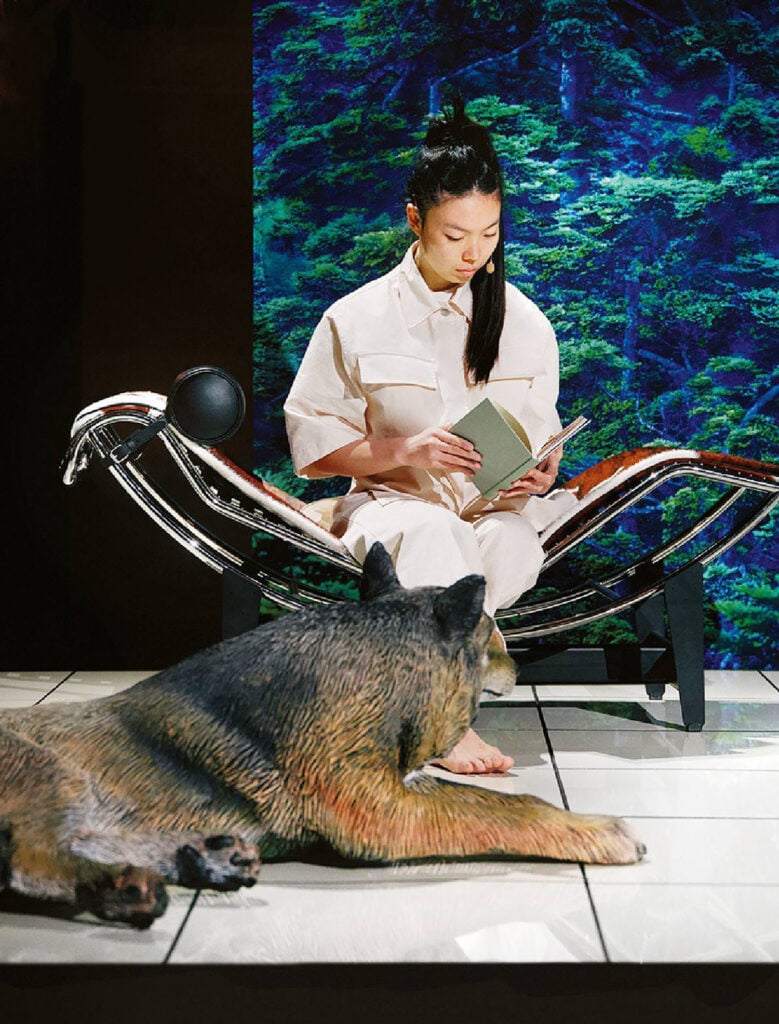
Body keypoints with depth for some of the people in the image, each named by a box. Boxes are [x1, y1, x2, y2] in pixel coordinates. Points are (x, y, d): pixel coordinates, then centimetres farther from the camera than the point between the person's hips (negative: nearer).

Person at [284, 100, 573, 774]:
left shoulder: (526, 324, 9)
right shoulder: (357, 320, 0)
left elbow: (544, 438, 15)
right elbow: (314, 447, 0)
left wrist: (538, 475, -10)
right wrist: (404, 450, -17)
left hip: (496, 509, 2)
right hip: (392, 500, -2)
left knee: (515, 548, -36)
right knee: (432, 532, -39)